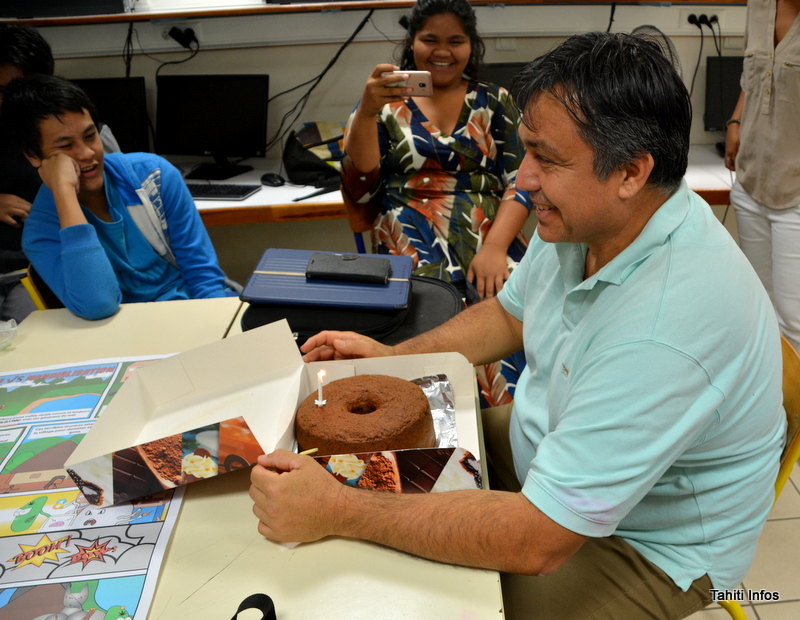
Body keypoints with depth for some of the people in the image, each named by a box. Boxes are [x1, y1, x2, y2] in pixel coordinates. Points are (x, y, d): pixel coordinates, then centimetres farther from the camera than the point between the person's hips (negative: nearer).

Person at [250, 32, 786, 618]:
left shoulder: (670, 329, -39)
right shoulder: (582, 217, -11)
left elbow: (539, 541, -36)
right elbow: (510, 313, 9)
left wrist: (339, 511, -33)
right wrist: (390, 356, -2)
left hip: (647, 546, -7)